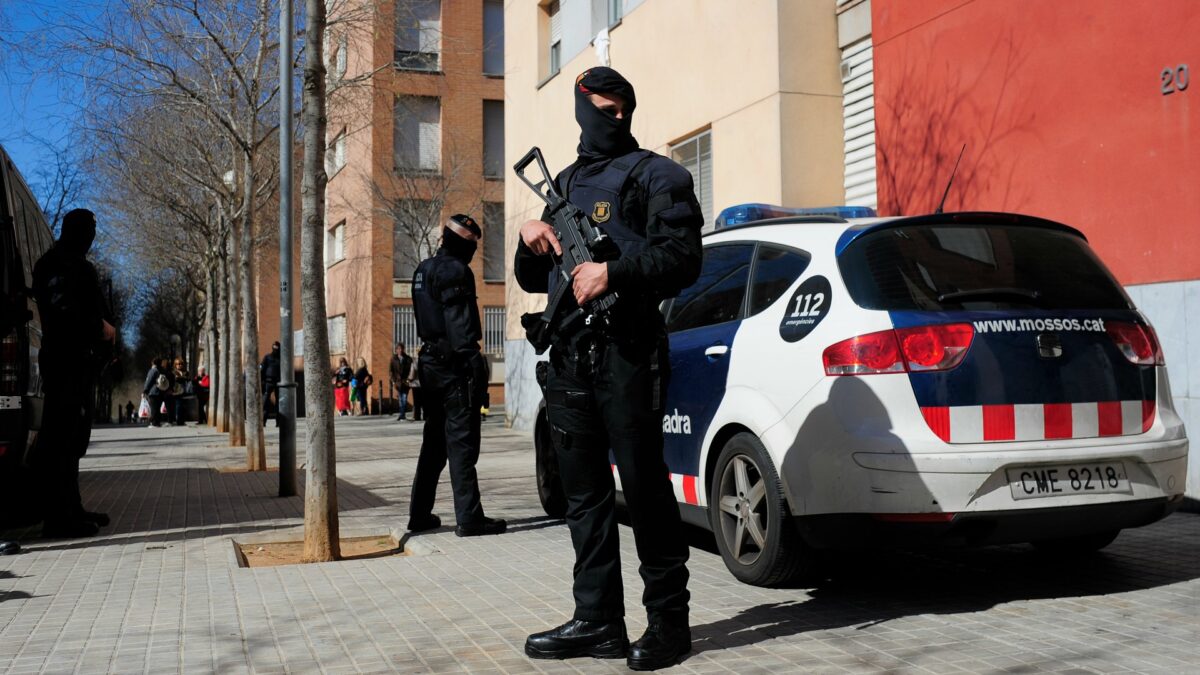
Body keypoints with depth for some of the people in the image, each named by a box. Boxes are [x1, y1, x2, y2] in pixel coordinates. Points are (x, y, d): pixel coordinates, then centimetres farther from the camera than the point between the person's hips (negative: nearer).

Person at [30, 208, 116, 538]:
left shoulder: (76, 264, 24)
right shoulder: (59, 263, -8)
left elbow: (92, 307, 22)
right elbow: (62, 308, -21)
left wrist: (104, 328, 5)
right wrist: (99, 327, -13)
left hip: (77, 360, 11)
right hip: (65, 361, -11)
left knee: (73, 437, 13)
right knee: (61, 437, -11)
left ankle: (71, 509, 19)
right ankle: (59, 516, -11)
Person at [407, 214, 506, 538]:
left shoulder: (423, 270, 17)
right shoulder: (455, 271, -12)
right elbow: (460, 324, -20)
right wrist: (474, 365, -21)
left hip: (430, 361, 10)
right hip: (454, 365, -9)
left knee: (434, 440, 16)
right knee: (462, 441, -8)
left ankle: (420, 514, 21)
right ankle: (469, 518, -8)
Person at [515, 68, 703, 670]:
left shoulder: (654, 175, 5)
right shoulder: (563, 183, 23)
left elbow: (682, 256, -9)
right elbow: (533, 280, 26)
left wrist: (612, 273, -19)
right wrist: (531, 242, 5)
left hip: (627, 352, -6)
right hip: (568, 354, 7)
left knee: (644, 487, -5)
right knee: (584, 494, 8)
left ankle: (668, 619, 6)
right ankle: (598, 621, 16)